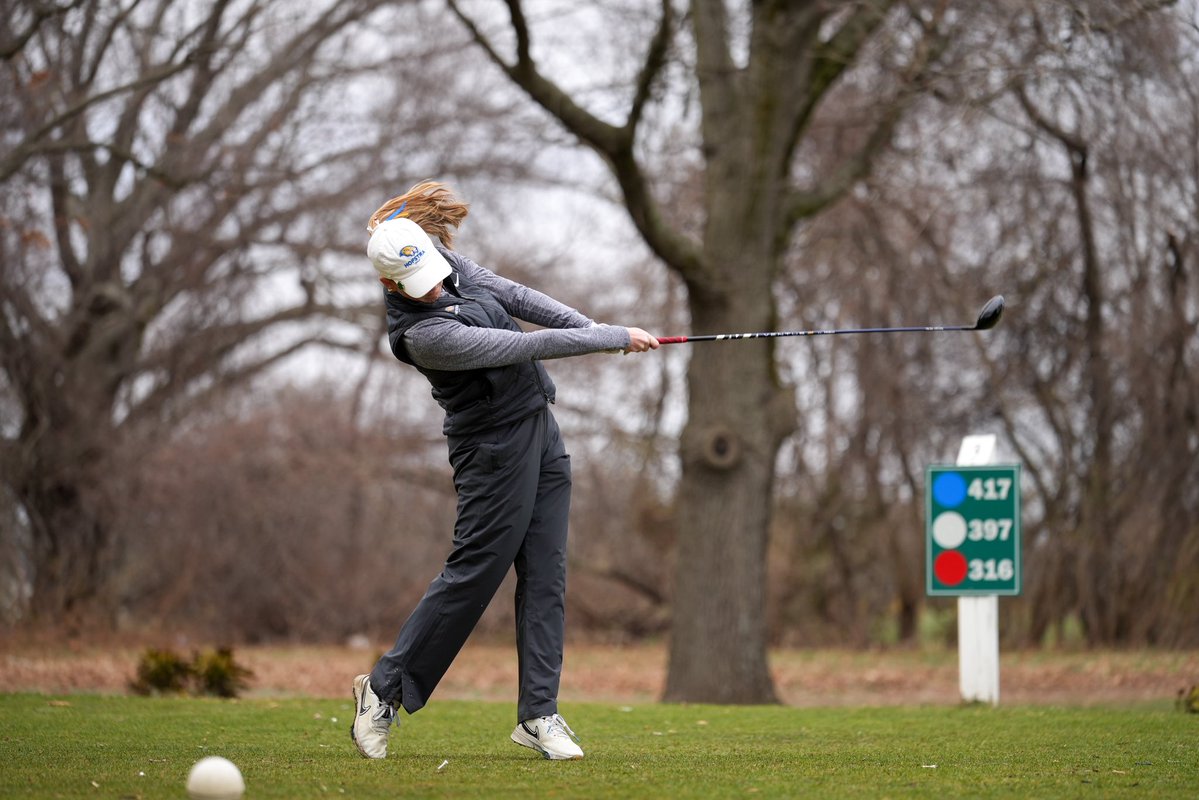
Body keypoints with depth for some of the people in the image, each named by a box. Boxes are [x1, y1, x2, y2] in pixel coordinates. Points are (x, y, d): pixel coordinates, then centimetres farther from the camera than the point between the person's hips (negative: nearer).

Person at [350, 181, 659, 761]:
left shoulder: (443, 260, -1)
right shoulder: (421, 333, -26)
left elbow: (514, 296, 8)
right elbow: (525, 347, -25)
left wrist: (592, 326, -2)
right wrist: (614, 340, -21)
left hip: (540, 430, 8)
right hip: (496, 447, -8)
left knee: (545, 576, 3)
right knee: (474, 572, -5)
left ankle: (538, 713, 4)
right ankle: (385, 689, 10)